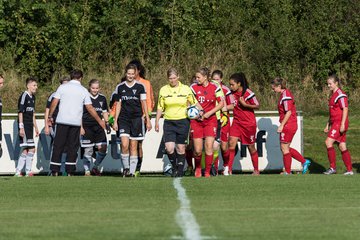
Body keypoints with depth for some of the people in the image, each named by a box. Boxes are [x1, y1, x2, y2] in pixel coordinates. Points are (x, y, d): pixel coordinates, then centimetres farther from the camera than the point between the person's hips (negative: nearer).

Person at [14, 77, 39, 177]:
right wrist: (21, 128, -19)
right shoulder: (24, 96, -11)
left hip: (30, 126, 9)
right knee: (31, 149, -11)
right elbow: (20, 112, -14)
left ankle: (18, 172, 11)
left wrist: (36, 127, 23)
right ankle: (28, 172, -7)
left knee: (26, 150, 8)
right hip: (24, 126, -9)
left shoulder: (32, 97, 15)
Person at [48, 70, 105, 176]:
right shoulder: (83, 90, 5)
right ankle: (70, 172, 3)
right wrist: (100, 121, 16)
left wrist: (50, 116, 12)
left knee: (58, 147, 3)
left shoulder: (62, 87, 4)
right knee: (72, 147, 6)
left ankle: (54, 171, 0)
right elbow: (90, 108, 7)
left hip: (62, 121, 0)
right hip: (76, 123, 0)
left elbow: (54, 103, 0)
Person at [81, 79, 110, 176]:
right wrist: (81, 128, -10)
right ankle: (87, 171, 2)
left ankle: (95, 167, 16)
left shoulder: (102, 98, 10)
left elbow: (105, 112, 22)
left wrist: (107, 123, 9)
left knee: (103, 148, -2)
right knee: (88, 150, -5)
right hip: (87, 127, -4)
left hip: (99, 127, 4)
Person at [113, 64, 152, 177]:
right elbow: (118, 105, 10)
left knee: (133, 147, 1)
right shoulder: (120, 87, 6)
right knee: (124, 145, -15)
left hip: (137, 119, -1)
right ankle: (126, 167, 1)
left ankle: (132, 171, 5)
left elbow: (144, 104, 5)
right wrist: (115, 121, 6)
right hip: (123, 119, 1)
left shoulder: (140, 87, 2)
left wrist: (148, 120, 1)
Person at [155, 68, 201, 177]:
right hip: (169, 122, 1)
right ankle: (174, 167, 12)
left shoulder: (186, 89, 2)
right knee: (169, 148, -12)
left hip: (183, 122, -1)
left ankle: (180, 170, 14)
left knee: (180, 148, 1)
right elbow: (160, 107, 10)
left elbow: (195, 103, 11)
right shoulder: (163, 90, 4)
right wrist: (157, 122, 6)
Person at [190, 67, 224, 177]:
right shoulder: (193, 87, 0)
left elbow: (221, 103, 1)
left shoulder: (215, 87, -3)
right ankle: (197, 168, 25)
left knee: (209, 146, -11)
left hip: (210, 120, -1)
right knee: (198, 150, -3)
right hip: (196, 120, 1)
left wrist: (209, 113, -9)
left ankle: (207, 171, 2)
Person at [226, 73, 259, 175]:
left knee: (251, 147, 7)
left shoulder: (248, 93, -15)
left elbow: (257, 106, -8)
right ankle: (228, 169, -14)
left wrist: (245, 104, -19)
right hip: (237, 122, 4)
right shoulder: (233, 93, 1)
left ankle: (256, 170, 23)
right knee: (232, 143, -13)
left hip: (249, 123, -4)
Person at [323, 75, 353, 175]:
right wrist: (328, 125, 24)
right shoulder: (333, 95, 18)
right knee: (342, 146, 8)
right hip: (334, 123, 10)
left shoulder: (340, 95, -11)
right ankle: (349, 170, 10)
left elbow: (345, 109, -18)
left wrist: (342, 124, -23)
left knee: (328, 142, -16)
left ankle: (333, 168, -12)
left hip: (340, 123, -10)